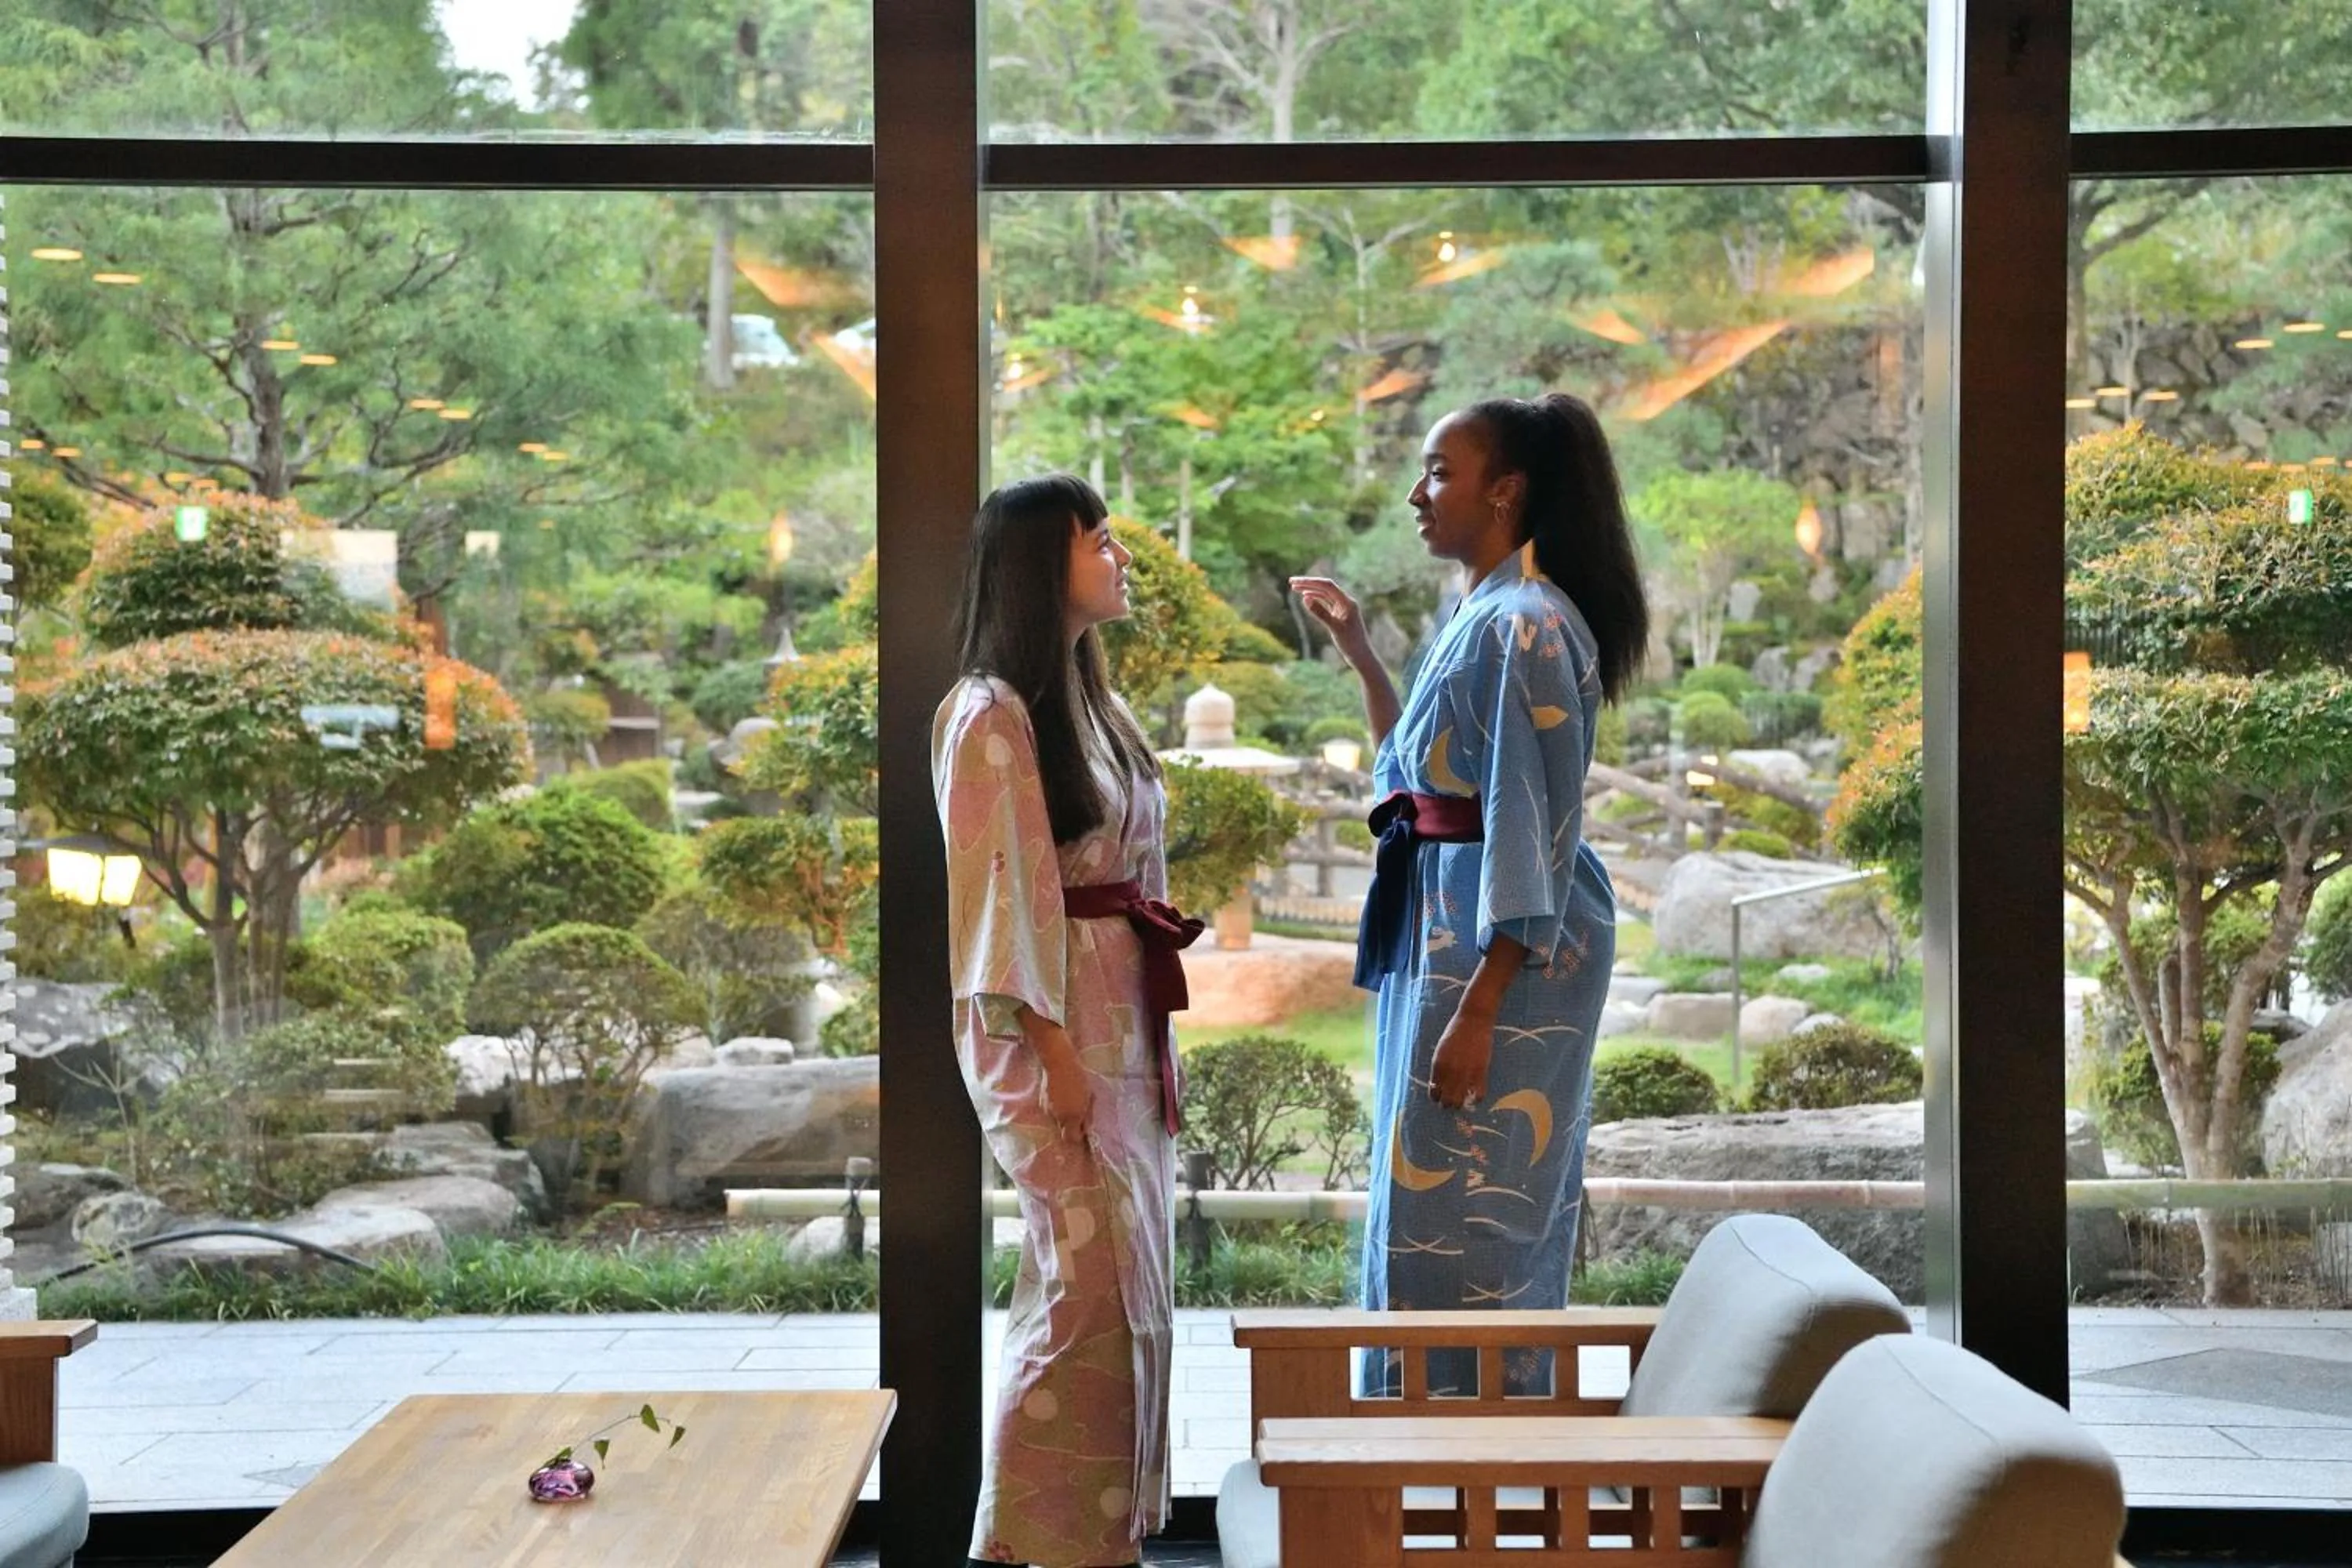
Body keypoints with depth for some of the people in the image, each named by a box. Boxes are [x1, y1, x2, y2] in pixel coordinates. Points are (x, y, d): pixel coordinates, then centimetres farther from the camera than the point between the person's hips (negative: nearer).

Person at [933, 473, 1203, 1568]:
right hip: (1053, 1026, -9)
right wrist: (1055, 1050, -19)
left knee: (1127, 1280, 10)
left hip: (1124, 1023, 9)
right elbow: (1003, 895, -15)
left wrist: (1155, 1043, 14)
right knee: (1094, 1282, -9)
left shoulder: (1091, 701, 16)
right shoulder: (994, 715, -10)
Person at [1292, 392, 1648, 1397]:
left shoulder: (1526, 625, -16)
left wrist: (1477, 1009, -23)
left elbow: (1535, 832, -20)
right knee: (1428, 1197, 16)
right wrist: (1357, 652, 21)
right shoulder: (1486, 617, 14)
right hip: (1447, 931, 10)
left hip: (1503, 949, -10)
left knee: (1456, 1209, -5)